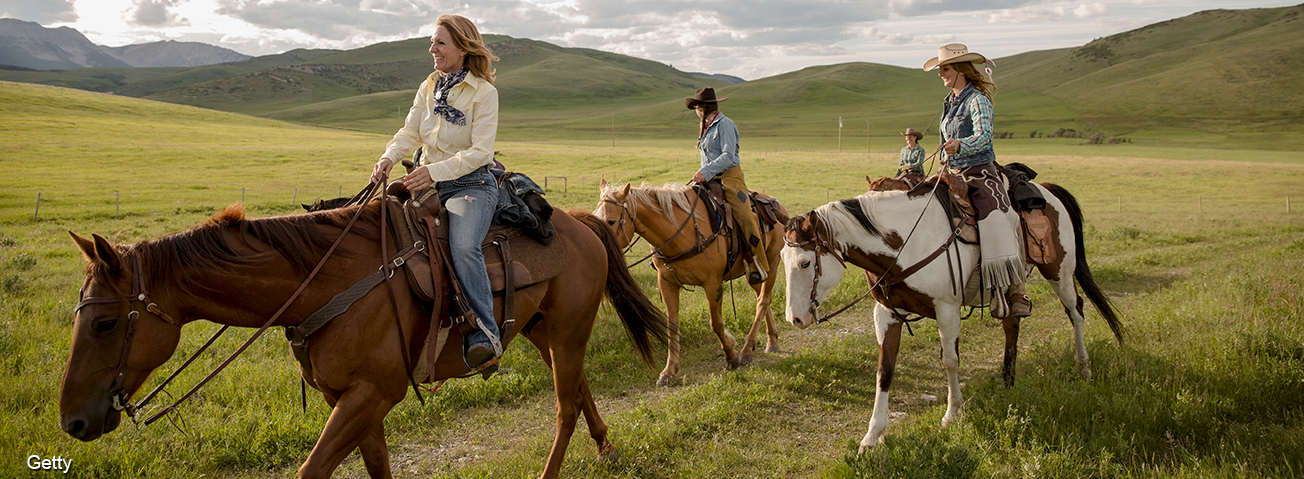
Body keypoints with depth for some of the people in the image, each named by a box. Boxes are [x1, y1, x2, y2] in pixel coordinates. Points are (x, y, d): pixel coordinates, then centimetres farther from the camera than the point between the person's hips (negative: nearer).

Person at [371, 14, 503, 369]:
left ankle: (485, 335, -30)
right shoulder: (428, 89, 12)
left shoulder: (484, 92, -8)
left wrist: (435, 171, -27)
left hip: (472, 184, -7)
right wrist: (389, 157, -15)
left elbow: (480, 151, -16)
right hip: (431, 181, 7)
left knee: (463, 247, -33)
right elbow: (410, 133, 7)